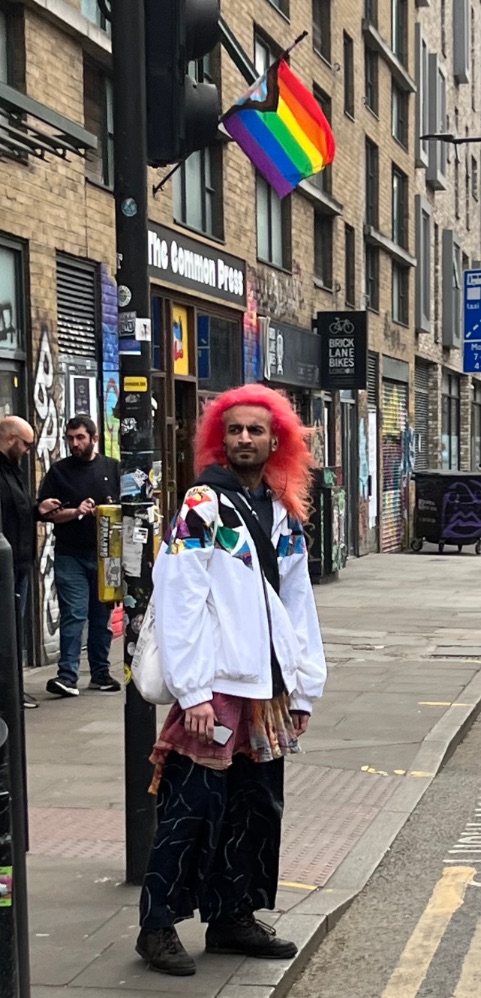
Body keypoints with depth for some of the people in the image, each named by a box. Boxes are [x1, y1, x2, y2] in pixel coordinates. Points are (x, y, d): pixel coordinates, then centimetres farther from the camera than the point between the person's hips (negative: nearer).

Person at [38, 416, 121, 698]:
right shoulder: (59, 471, 6)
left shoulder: (112, 468, 10)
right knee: (73, 614, -9)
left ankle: (101, 672, 16)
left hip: (104, 554, 2)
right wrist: (75, 512, -14)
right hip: (70, 555, -2)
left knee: (102, 615, 8)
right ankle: (67, 676, -10)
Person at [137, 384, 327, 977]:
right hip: (215, 691, -7)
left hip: (268, 692, 7)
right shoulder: (202, 506, -8)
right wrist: (193, 694, -18)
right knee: (192, 810, -3)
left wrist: (304, 689, 13)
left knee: (256, 809, 12)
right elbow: (179, 602, -14)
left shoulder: (284, 516, 13)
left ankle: (233, 917, 25)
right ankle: (158, 927, 9)